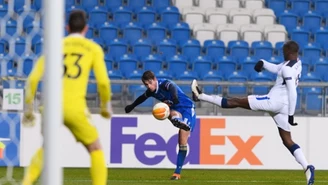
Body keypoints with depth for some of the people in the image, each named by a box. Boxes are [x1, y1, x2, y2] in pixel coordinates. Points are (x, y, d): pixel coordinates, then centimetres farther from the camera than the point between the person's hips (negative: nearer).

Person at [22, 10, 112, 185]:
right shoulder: (94, 49, 10)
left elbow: (33, 78, 8)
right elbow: (103, 82, 0)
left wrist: (29, 108, 15)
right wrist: (106, 106, 17)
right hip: (75, 107, -3)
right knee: (95, 149, 13)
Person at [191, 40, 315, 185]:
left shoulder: (288, 69, -19)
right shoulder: (297, 62, 11)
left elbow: (292, 93, -23)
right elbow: (277, 69, 26)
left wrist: (291, 114, -21)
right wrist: (263, 63, 9)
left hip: (274, 101, -9)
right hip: (283, 106, 9)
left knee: (237, 102, -1)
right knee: (287, 140, 7)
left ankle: (201, 96, 7)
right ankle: (307, 168, -7)